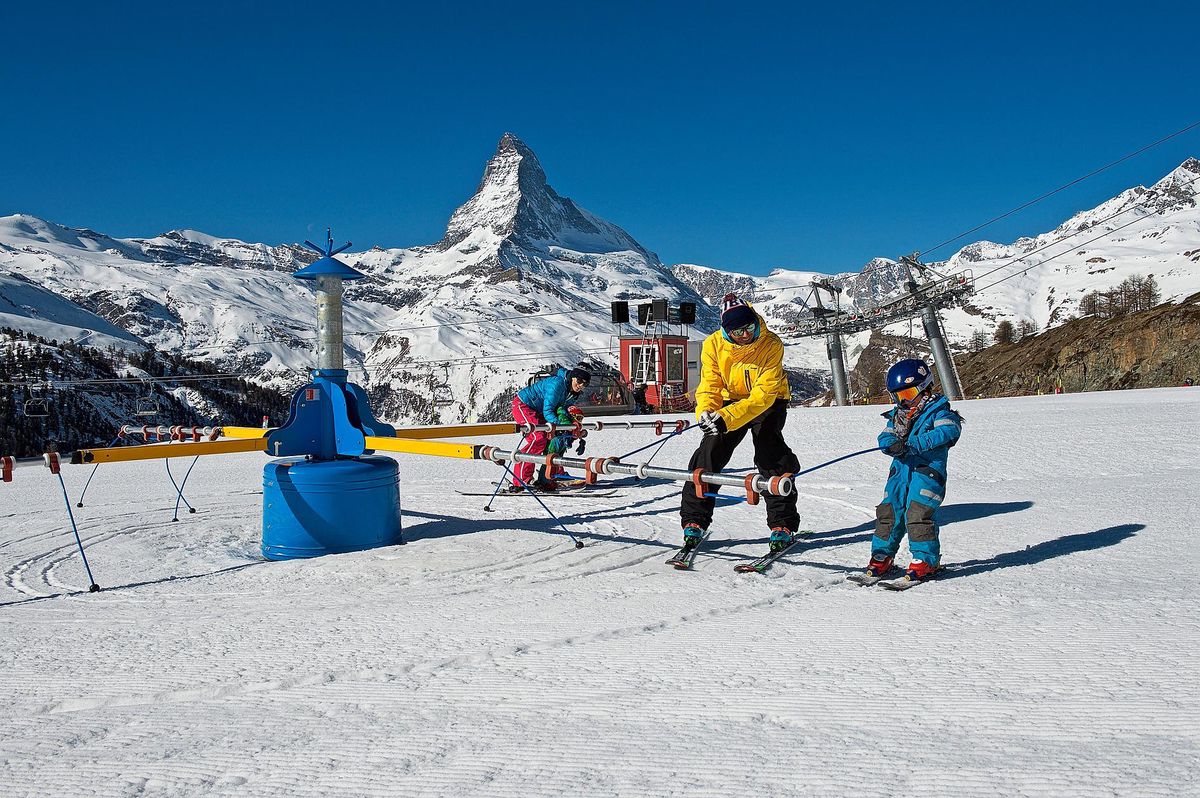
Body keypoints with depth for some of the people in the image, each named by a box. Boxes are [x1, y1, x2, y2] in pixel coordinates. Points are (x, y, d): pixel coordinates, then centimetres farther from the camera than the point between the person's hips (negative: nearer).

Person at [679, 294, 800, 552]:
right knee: (710, 454, -9)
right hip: (731, 399, 3)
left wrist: (727, 418, -44)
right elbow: (710, 385, -15)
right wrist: (705, 412, -38)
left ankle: (783, 525, -8)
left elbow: (764, 394, -33)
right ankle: (694, 522, -1)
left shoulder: (771, 345, -27)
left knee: (770, 456, -19)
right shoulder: (713, 344, -18)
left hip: (768, 403, -2)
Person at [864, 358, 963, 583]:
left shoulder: (938, 411, -1)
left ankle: (926, 559, 0)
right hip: (901, 469, 6)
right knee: (888, 511, 3)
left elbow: (948, 431, -19)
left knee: (919, 512, -14)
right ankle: (882, 555, 16)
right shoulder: (897, 415, 19)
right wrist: (892, 444, -18)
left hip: (928, 469, -6)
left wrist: (915, 444, -28)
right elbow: (885, 436, 9)